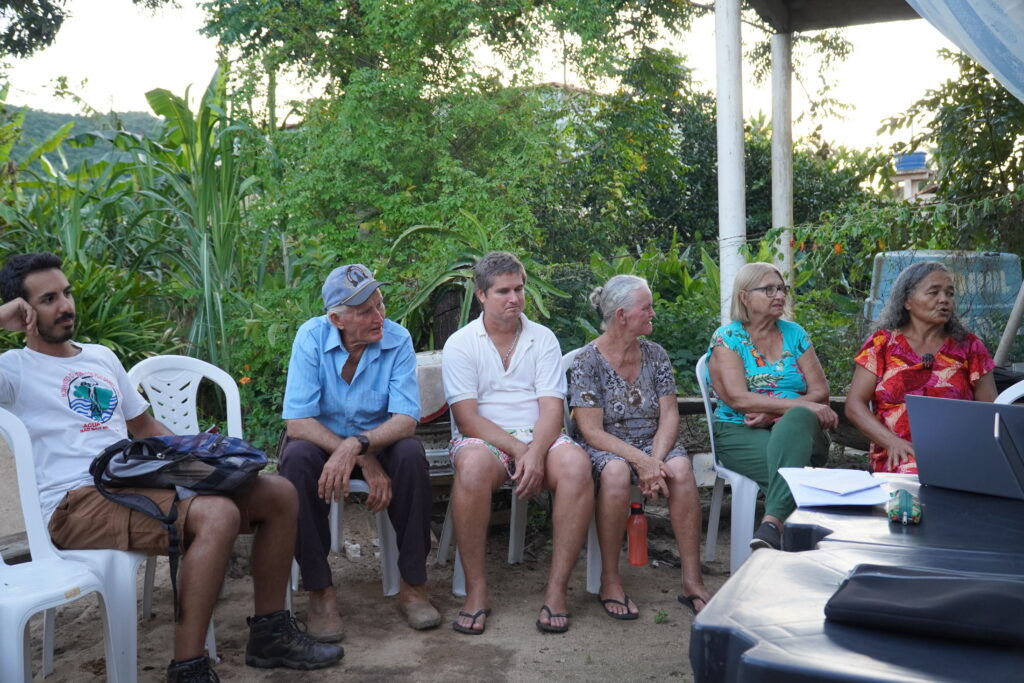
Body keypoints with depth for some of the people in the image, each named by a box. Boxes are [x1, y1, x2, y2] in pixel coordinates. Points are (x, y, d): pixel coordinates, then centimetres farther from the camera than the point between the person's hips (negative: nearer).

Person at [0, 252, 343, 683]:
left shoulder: (102, 357, 23)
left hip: (139, 483, 8)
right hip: (78, 503, -7)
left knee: (278, 494, -3)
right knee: (218, 514, -33)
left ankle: (269, 634, 6)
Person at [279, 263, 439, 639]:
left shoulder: (397, 340, -15)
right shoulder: (311, 337, -17)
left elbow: (406, 420, -22)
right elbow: (297, 423, -23)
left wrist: (357, 445, -41)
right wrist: (366, 463, -31)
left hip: (378, 440, 1)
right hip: (320, 440, 0)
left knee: (411, 453, -30)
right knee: (297, 459, -33)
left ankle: (413, 584, -18)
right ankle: (320, 590, -21)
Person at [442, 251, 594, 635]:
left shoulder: (543, 339, 11)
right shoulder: (460, 344, 4)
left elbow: (552, 408, -1)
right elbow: (467, 417, -6)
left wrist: (535, 454, -20)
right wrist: (516, 449, -18)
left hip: (538, 438, 2)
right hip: (484, 439, -2)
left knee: (576, 464, -31)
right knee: (474, 464, -38)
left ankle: (557, 589, -23)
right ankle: (476, 591, -25)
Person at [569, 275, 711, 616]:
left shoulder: (655, 355, 7)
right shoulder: (587, 361, -7)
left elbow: (669, 416, 1)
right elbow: (592, 432, -14)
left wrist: (656, 459, -18)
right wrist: (641, 461, -26)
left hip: (653, 445, 4)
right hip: (605, 449, -4)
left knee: (680, 467, -29)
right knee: (615, 471, -37)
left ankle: (692, 581, -24)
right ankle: (610, 582, -23)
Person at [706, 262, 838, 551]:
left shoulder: (794, 334, 14)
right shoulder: (727, 338, 2)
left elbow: (820, 391, 5)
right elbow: (738, 399, -12)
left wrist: (774, 413, -13)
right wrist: (801, 404, -20)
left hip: (800, 430, 3)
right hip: (741, 434, -3)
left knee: (798, 419, -36)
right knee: (793, 470, -35)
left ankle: (772, 523, -46)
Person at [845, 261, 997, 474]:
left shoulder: (968, 346, 14)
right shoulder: (882, 343, 9)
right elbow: (854, 405, 3)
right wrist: (892, 441, -14)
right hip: (899, 456, -1)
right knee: (912, 470, -36)